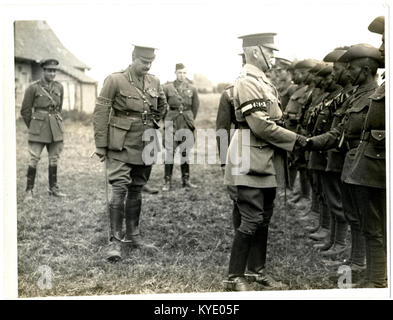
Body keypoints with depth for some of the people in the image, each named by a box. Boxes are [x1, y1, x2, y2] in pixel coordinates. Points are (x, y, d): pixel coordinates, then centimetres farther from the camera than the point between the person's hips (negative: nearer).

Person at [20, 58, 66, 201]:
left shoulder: (59, 87, 5)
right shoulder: (33, 88, -6)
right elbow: (25, 110, 2)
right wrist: (32, 127, 9)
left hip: (55, 128, 4)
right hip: (38, 128, -4)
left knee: (54, 158, 9)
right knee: (34, 159, -6)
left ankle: (53, 188, 20)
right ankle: (29, 191, 1)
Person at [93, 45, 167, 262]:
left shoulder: (154, 83, 6)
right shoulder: (115, 80, -9)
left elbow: (162, 106, 27)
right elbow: (100, 113, -9)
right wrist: (101, 145, -10)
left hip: (144, 146, 5)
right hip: (121, 146, -5)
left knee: (136, 190, 13)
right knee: (120, 189, -12)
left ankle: (132, 234, 26)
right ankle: (115, 241, -8)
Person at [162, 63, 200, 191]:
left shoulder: (192, 89, 5)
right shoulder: (168, 88, -1)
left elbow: (195, 106, 15)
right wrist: (166, 119, 9)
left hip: (186, 124, 2)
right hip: (171, 123, -2)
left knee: (185, 151, 8)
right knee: (170, 151, -3)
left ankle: (186, 180, 16)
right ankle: (167, 182, 1)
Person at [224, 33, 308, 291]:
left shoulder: (263, 81, 16)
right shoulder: (247, 81, -14)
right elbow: (261, 125, -20)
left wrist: (292, 137, 7)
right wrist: (295, 139, -13)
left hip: (266, 160, 10)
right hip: (250, 159, -10)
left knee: (264, 218, 14)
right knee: (252, 219, -7)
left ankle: (257, 270, 26)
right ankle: (235, 277, 3)